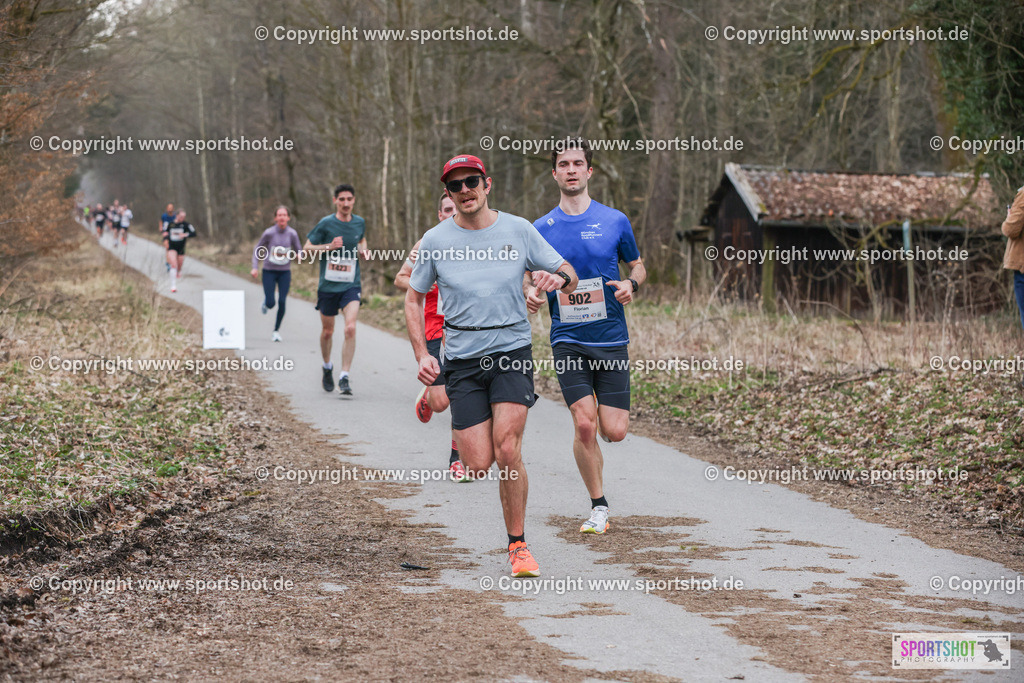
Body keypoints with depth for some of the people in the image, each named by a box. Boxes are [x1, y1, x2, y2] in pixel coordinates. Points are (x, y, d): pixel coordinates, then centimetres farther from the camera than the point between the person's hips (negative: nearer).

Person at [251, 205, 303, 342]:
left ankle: (276, 331, 8)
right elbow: (258, 250, 1)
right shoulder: (269, 233, -10)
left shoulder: (292, 233, -6)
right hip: (269, 272, -1)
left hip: (285, 273, 1)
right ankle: (265, 303, 33)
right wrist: (255, 268, -9)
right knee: (271, 303, -6)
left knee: (282, 302, -8)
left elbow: (299, 251, 4)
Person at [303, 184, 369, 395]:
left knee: (350, 328, -17)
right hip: (328, 285, -1)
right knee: (327, 331, 11)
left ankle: (344, 378, -13)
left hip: (351, 285, 1)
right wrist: (329, 247, -17)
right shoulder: (326, 224, -7)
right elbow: (306, 248, -2)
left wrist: (363, 250, 3)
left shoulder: (360, 222, 3)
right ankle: (327, 367, 39)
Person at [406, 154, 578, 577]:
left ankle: (518, 546, -2)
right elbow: (414, 299, 12)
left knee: (507, 451, -18)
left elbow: (568, 276, 8)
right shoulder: (435, 241, 1)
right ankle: (465, 451, 33)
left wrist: (560, 278, -17)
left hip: (512, 351, 0)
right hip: (462, 360, 1)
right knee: (479, 466, -7)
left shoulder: (518, 230, 1)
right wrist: (422, 355, -1)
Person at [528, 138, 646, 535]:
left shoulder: (615, 221, 2)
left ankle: (603, 410, 34)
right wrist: (531, 297, -10)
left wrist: (631, 284, -10)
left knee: (614, 432, -4)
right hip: (567, 341, 0)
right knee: (584, 424, -14)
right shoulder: (541, 229, 4)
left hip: (611, 339, 0)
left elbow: (638, 266, 13)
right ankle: (599, 505, 4)